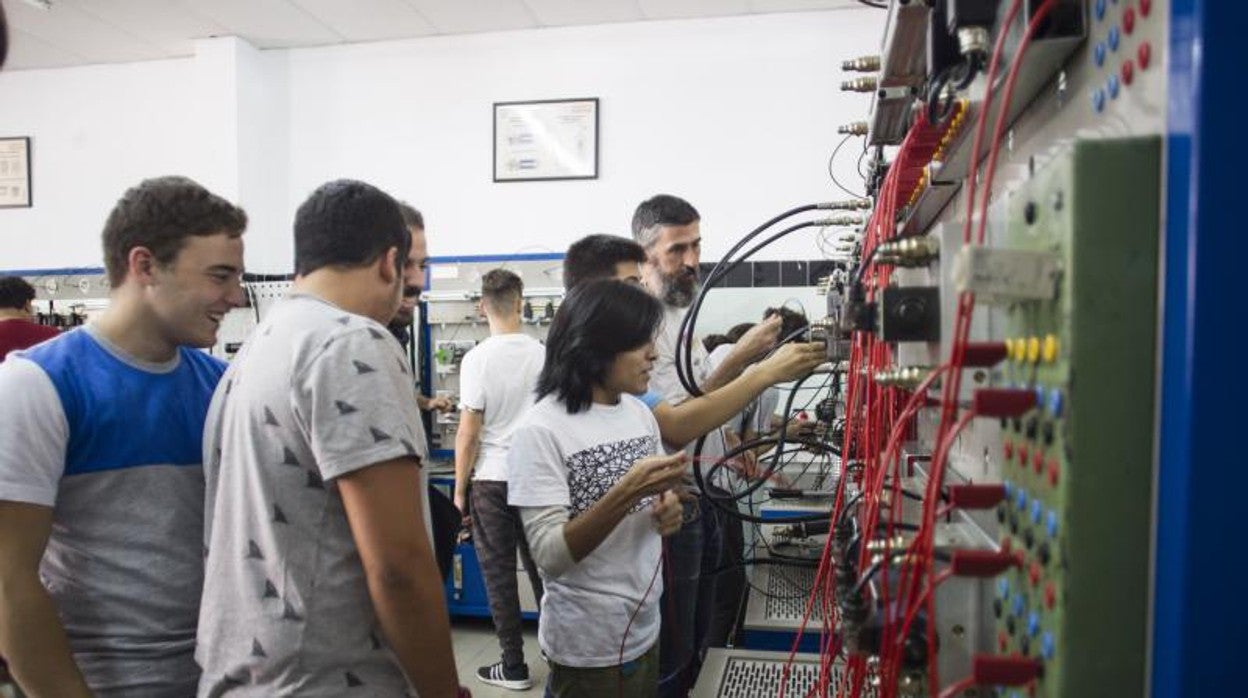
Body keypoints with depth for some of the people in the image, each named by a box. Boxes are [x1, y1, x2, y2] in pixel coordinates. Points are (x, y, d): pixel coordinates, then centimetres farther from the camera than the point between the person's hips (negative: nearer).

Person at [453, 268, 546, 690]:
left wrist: (459, 490, -1)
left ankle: (514, 667, 16)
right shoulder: (544, 354, -1)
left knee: (499, 574, 8)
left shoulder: (477, 358, -12)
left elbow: (469, 432, -11)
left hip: (492, 480, -3)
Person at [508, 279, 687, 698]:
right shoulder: (540, 430, -18)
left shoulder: (640, 412, 2)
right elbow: (550, 555, -22)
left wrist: (666, 510, -8)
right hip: (587, 646, -6)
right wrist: (626, 494, -33)